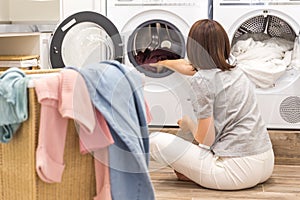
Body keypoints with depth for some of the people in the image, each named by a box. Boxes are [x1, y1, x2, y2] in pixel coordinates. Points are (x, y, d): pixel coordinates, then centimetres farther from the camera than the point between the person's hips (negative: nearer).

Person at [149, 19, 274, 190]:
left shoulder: (202, 79, -12)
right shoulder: (235, 71, 13)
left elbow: (205, 139, -11)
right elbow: (187, 66, 34)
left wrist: (188, 123, 11)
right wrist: (162, 63, 51)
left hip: (237, 170, -8)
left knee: (156, 140, -5)